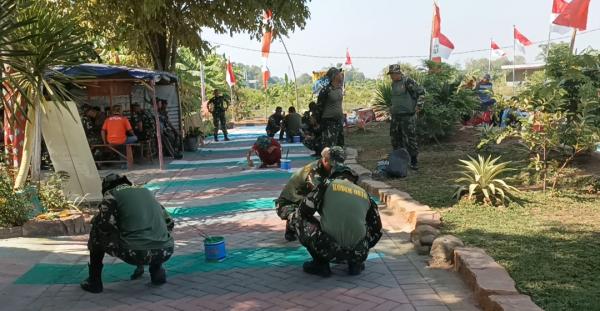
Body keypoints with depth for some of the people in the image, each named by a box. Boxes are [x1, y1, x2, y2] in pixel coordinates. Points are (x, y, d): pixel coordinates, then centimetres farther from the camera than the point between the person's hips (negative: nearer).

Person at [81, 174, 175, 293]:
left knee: (97, 231, 21)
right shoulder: (146, 191, 25)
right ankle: (157, 270, 24)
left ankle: (94, 281, 22)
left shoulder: (112, 193, 11)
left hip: (135, 253, -5)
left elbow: (104, 223, -3)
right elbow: (169, 222, 25)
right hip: (165, 252, 5)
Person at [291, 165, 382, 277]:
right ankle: (356, 264, 21)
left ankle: (320, 264, 14)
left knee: (298, 218, 17)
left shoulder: (328, 184, 10)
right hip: (358, 253, 5)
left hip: (328, 251, -4)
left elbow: (302, 212, 6)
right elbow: (377, 230, 27)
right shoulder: (365, 194, 20)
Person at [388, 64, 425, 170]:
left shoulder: (408, 81, -13)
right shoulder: (394, 84, 13)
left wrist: (418, 106, -14)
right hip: (396, 116, 8)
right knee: (396, 139, 12)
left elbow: (421, 92, -14)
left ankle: (413, 162, 3)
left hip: (407, 116, -8)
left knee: (410, 139, -5)